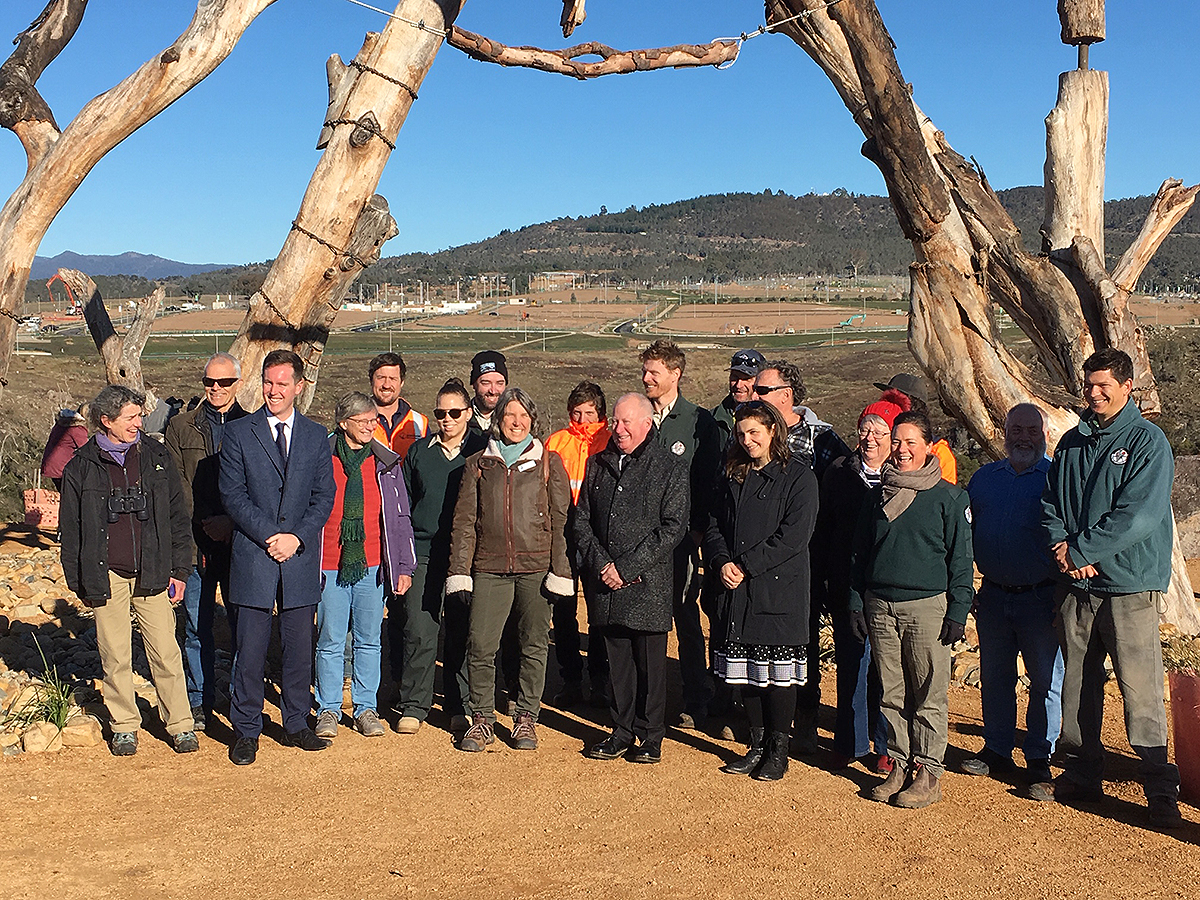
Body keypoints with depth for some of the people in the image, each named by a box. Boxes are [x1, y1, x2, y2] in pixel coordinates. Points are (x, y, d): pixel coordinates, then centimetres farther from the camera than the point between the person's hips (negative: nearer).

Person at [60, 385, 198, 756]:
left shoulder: (157, 458, 5)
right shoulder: (81, 468, 2)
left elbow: (177, 518, 8)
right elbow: (71, 530, 7)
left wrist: (179, 571, 5)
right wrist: (79, 582, 5)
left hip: (152, 573, 0)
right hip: (107, 576, 0)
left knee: (165, 652, 1)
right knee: (115, 656, 6)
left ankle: (180, 723, 13)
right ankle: (124, 725, 22)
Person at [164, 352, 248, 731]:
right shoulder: (180, 427, 9)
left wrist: (233, 521, -11)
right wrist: (204, 521, -8)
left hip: (240, 540, -1)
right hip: (196, 541, 1)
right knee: (197, 625, 6)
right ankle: (199, 702, 18)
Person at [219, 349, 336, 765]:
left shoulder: (316, 436, 9)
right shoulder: (238, 433, 2)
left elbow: (324, 496, 6)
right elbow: (233, 495, -3)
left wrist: (296, 537, -8)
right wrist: (269, 536, -12)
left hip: (300, 558, 2)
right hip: (252, 557, -2)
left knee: (299, 646, 8)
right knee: (250, 649, 0)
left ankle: (296, 723, 22)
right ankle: (246, 730, 13)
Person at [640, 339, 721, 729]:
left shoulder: (700, 421, 0)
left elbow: (709, 478, -1)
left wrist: (697, 528, -9)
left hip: (681, 535, -3)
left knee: (686, 618, 5)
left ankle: (696, 701, 16)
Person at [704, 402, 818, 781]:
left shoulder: (798, 477, -5)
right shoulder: (733, 476, 14)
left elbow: (794, 536, -13)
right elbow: (714, 526, 13)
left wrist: (746, 565, -15)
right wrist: (722, 562, -7)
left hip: (779, 592, -5)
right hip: (737, 592, 5)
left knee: (778, 674, 1)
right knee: (746, 671, 9)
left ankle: (778, 750, 13)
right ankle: (757, 745, 21)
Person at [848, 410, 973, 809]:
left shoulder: (948, 497, 0)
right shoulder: (878, 494, 12)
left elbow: (961, 559, 0)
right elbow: (860, 552, 16)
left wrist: (958, 611, -6)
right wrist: (856, 601, 9)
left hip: (927, 606, -4)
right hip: (880, 607, 4)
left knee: (929, 696, 0)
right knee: (892, 694, 9)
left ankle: (928, 772, 8)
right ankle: (899, 765, 19)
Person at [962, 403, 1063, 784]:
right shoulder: (983, 478, 10)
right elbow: (963, 534, 15)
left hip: (1042, 598, -4)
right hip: (993, 596, 4)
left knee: (1046, 682, 3)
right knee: (994, 677, 12)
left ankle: (1039, 758, 15)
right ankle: (996, 750, 25)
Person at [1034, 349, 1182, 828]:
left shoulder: (1148, 442, -5)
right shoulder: (1072, 442, 13)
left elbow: (1138, 515, -14)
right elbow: (1050, 502, 13)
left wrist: (1081, 550, -14)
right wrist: (1060, 543, -7)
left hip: (1129, 585, -5)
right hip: (1075, 584, 6)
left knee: (1140, 689, -6)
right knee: (1077, 684, 11)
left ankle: (1161, 790, 4)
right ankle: (1081, 775, 24)